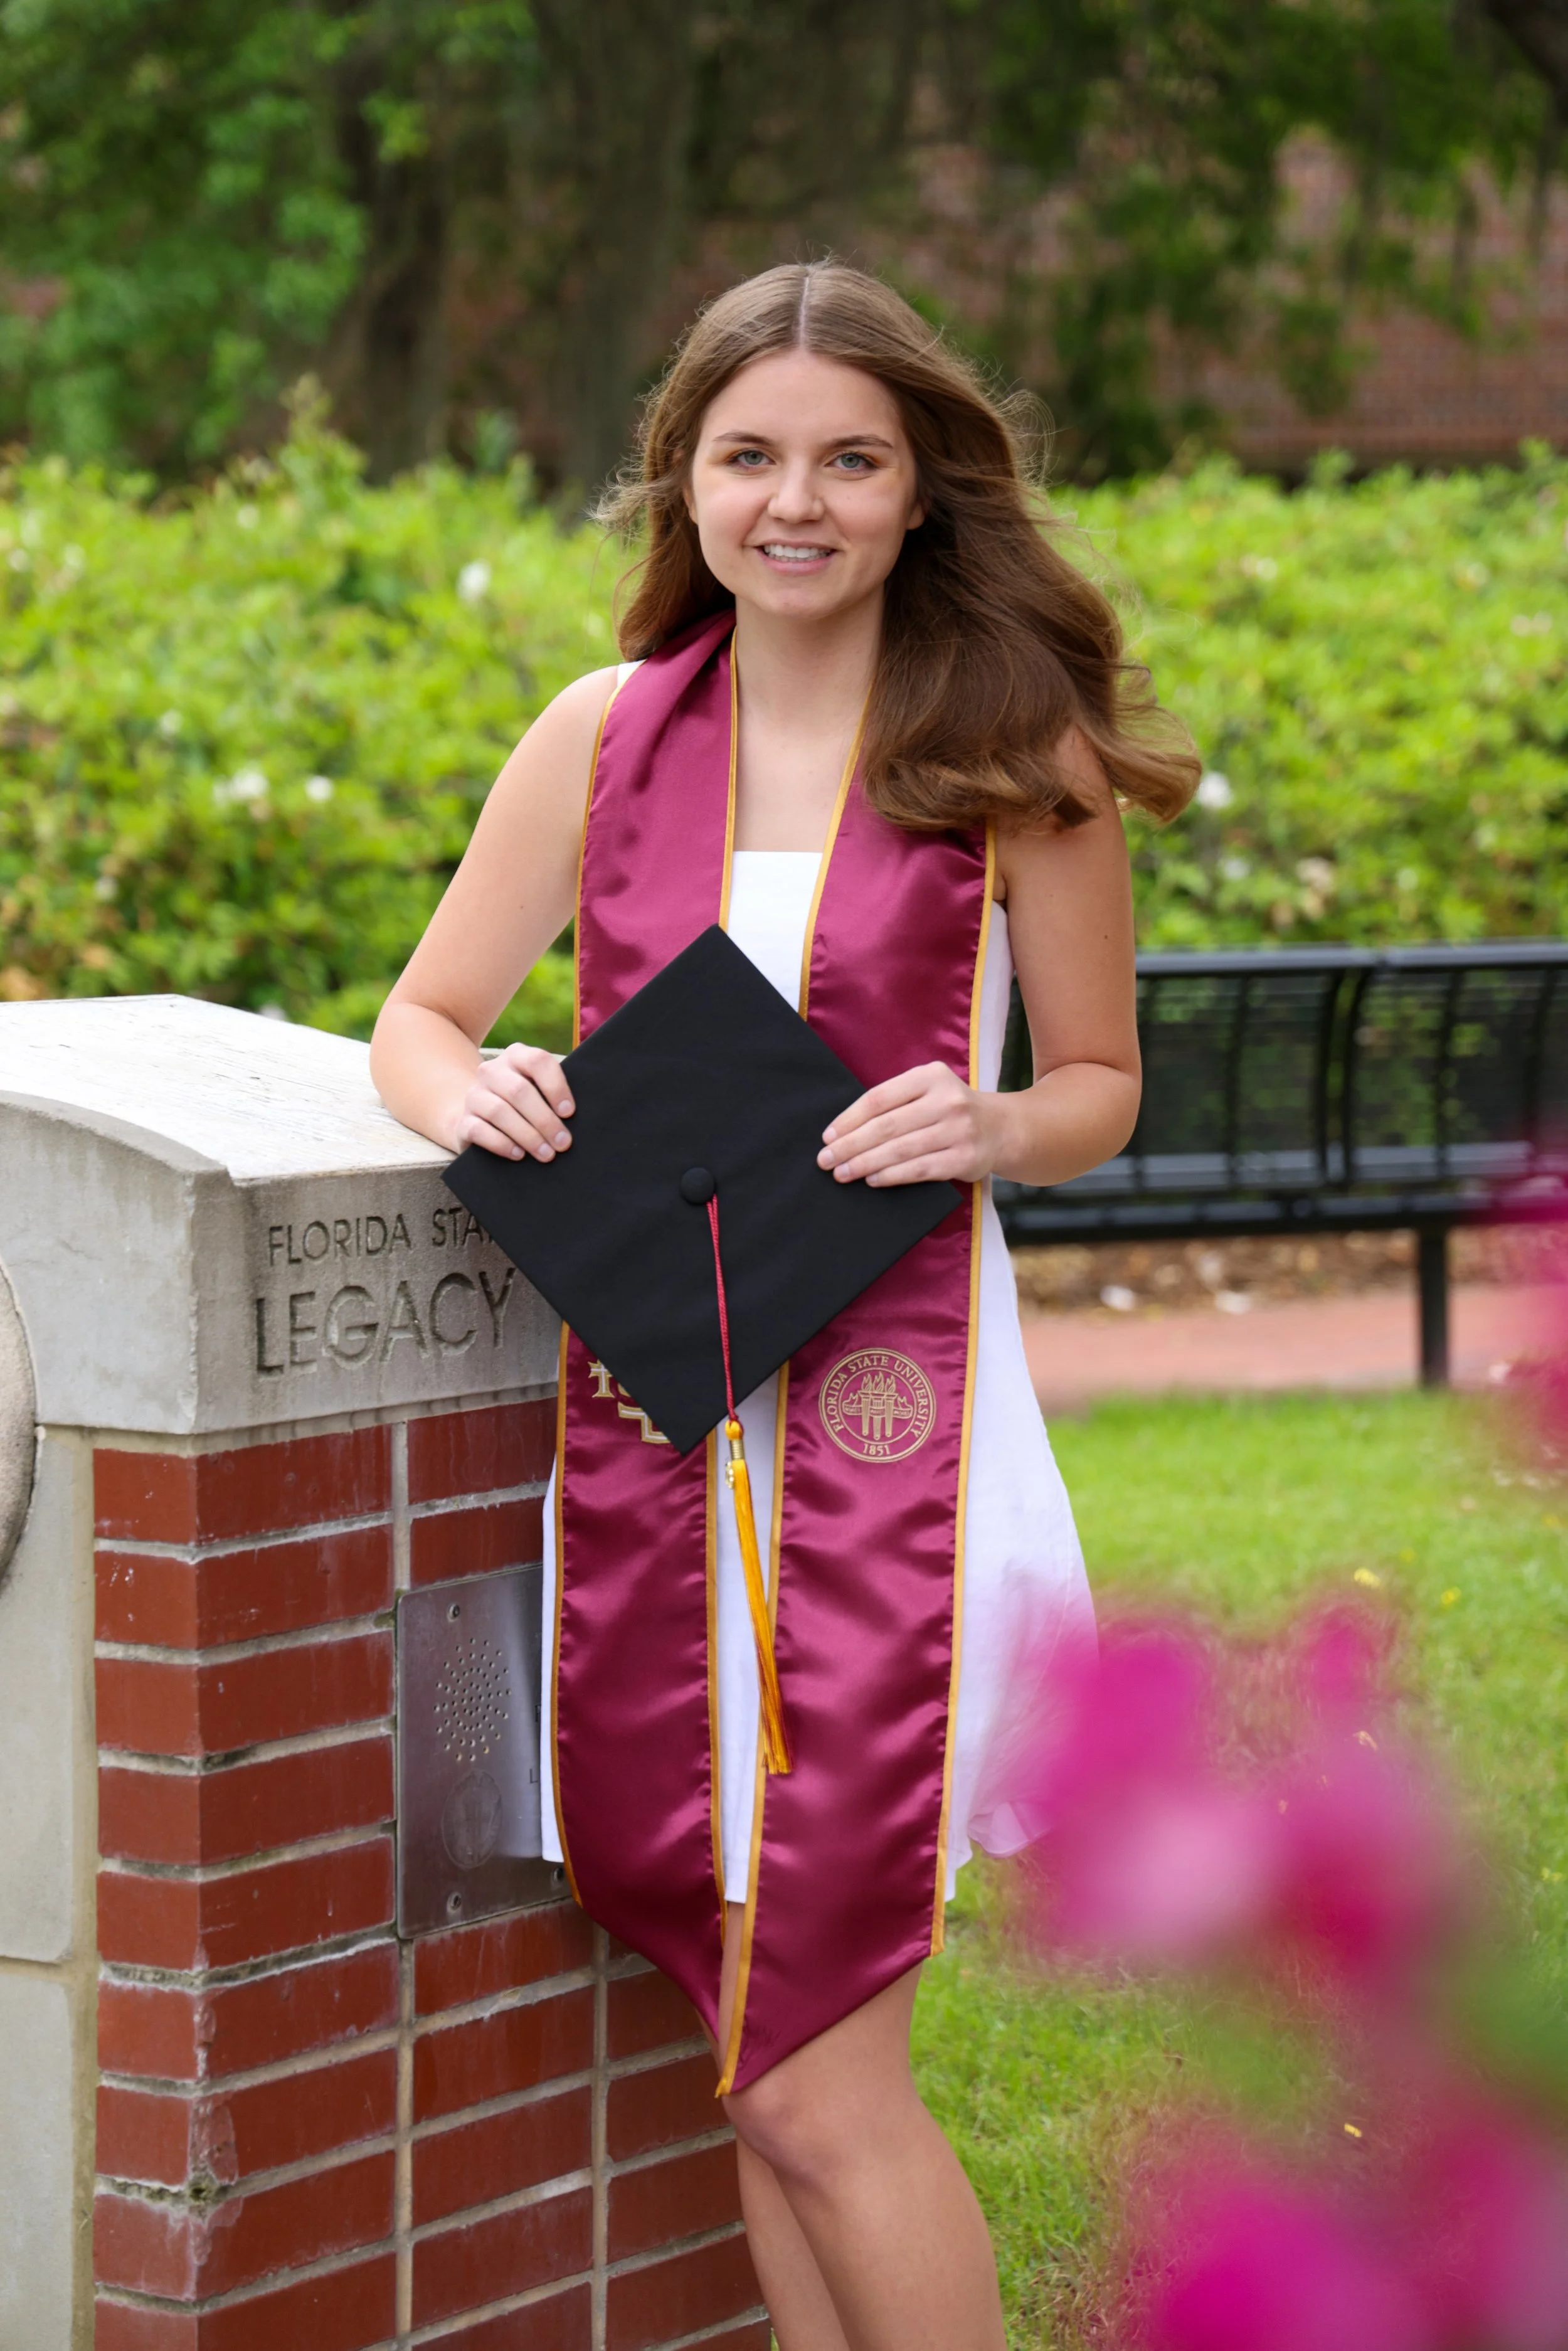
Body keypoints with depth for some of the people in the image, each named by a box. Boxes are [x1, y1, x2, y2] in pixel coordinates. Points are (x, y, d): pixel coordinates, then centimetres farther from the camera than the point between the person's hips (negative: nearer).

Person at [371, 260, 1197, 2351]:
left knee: (813, 2083, -7)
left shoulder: (1013, 751, 0)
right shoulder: (609, 733, 7)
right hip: (646, 1408, 4)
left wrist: (991, 1129, -14)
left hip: (880, 1408, -4)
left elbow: (1100, 1085, 8)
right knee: (761, 2048, 8)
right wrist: (470, 1099, -8)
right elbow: (420, 1017, 15)